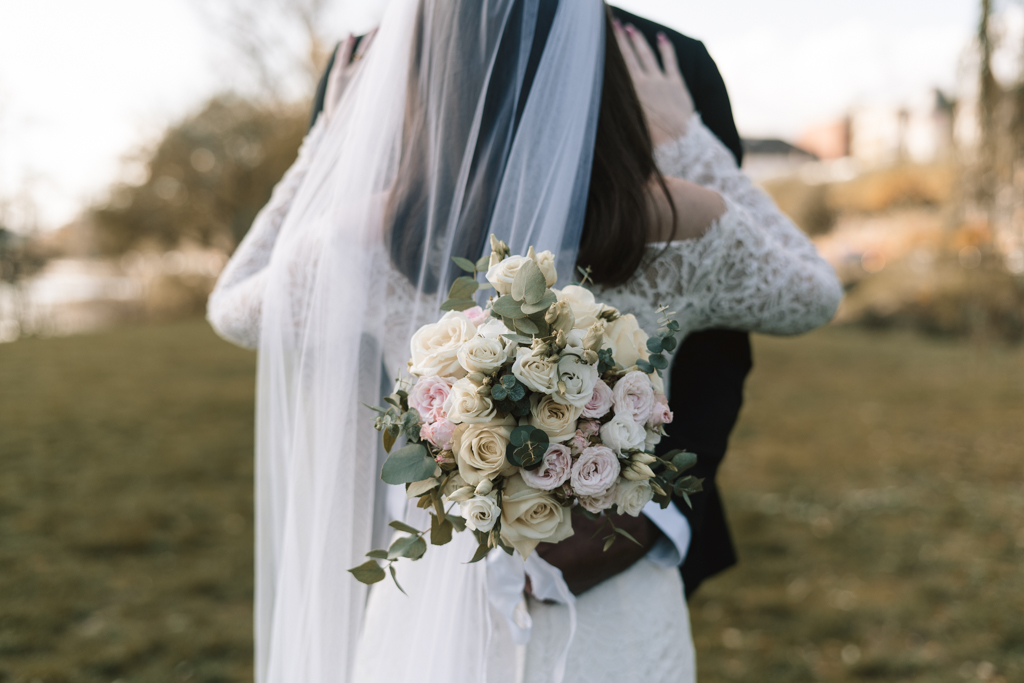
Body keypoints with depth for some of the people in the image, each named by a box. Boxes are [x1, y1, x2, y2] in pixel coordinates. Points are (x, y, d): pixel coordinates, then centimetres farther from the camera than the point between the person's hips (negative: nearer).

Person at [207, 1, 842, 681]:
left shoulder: (364, 237, -17)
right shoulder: (680, 224, -16)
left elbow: (234, 311, 6)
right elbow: (814, 296, 6)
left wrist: (334, 143, 10)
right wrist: (687, 141, 8)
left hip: (435, 624, 0)